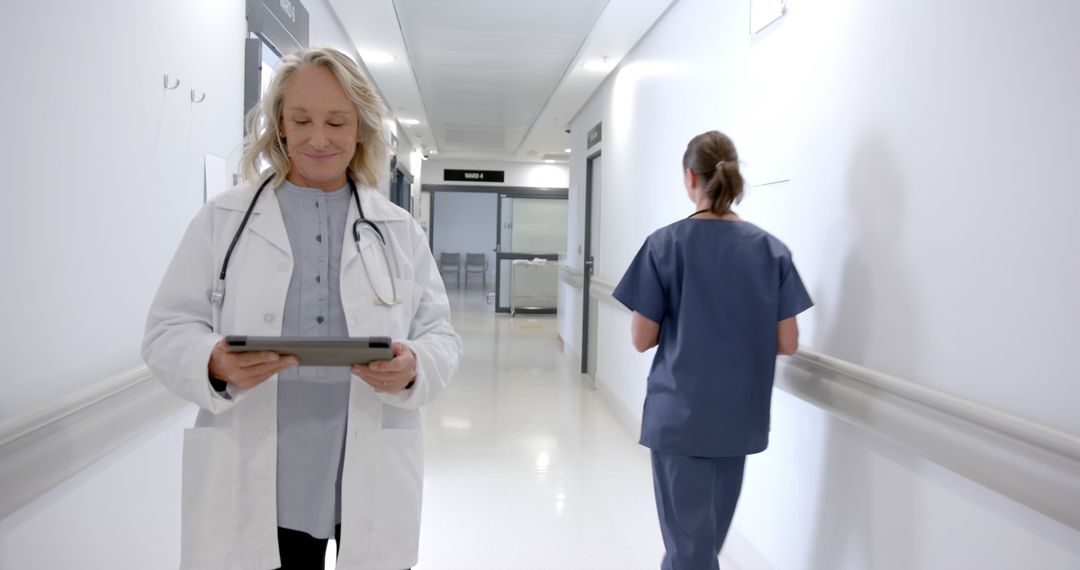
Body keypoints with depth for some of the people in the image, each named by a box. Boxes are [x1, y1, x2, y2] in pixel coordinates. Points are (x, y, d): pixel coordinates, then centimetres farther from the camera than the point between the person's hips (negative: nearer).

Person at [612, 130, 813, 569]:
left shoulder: (666, 244, -11)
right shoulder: (773, 250, -2)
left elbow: (642, 339, -8)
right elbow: (787, 344, -2)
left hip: (680, 414, -4)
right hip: (740, 417, 4)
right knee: (707, 533, 22)